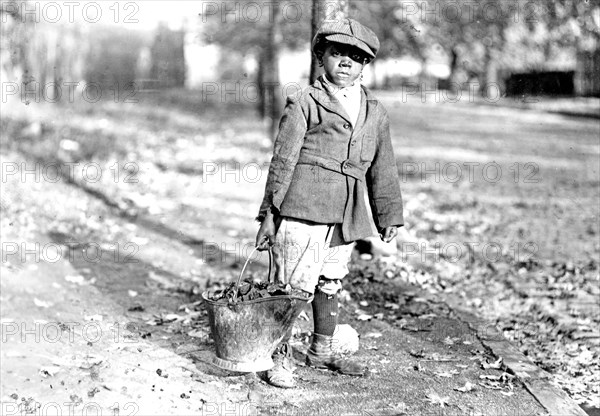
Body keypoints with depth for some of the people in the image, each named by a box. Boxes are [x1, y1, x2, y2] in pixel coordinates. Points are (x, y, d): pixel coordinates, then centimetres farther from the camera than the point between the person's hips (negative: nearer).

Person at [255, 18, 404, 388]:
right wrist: (269, 212, -3)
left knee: (331, 283, 17)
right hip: (303, 208, -5)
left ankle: (322, 350, 32)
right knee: (291, 285, -5)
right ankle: (281, 356, 8)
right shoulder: (304, 103, 2)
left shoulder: (376, 113, 16)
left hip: (346, 215, 5)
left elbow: (383, 168, 21)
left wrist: (389, 216, 19)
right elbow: (282, 160, -1)